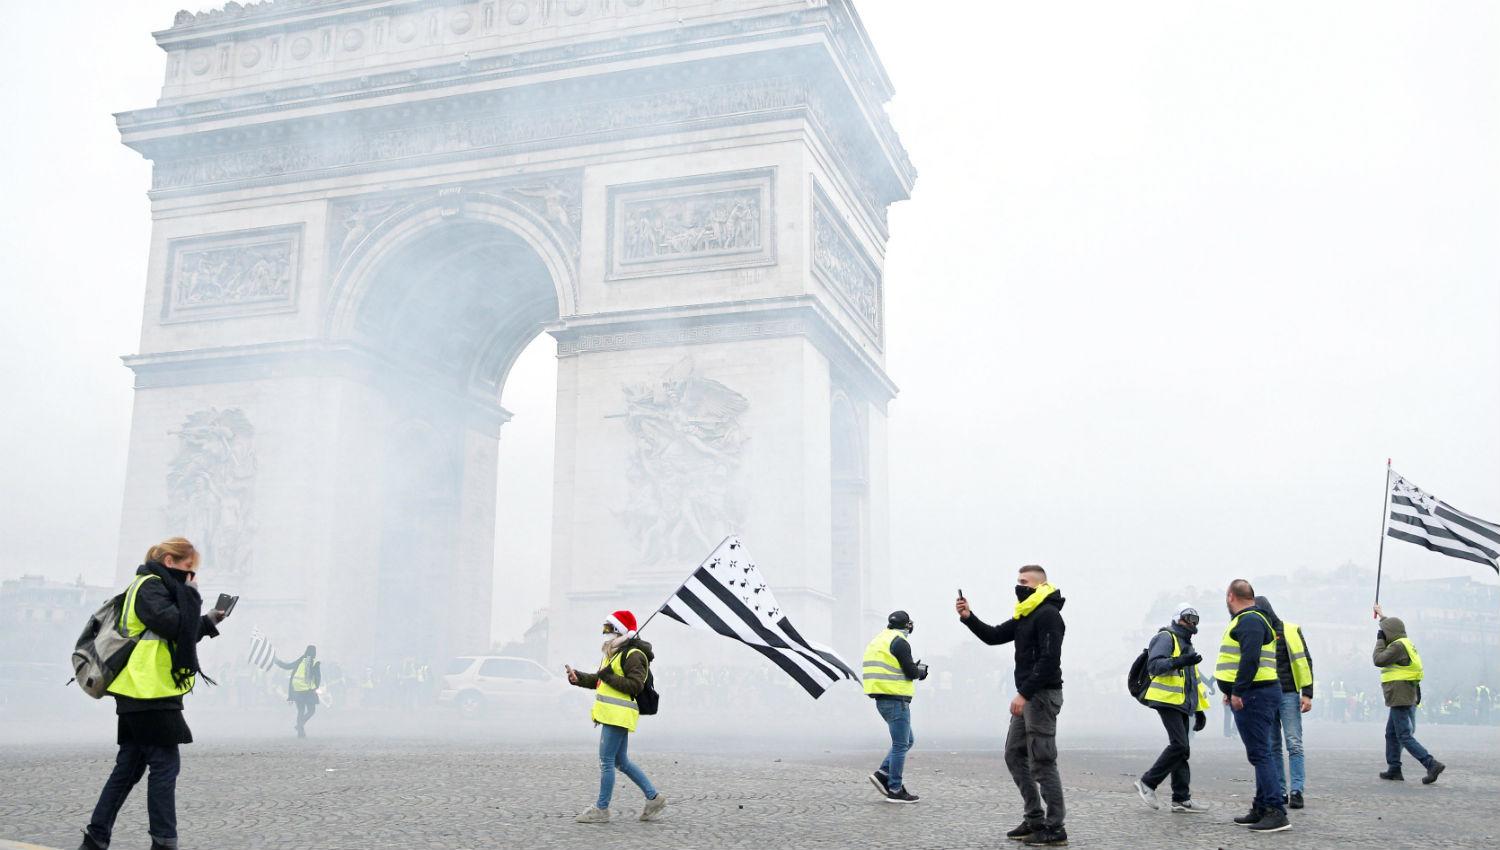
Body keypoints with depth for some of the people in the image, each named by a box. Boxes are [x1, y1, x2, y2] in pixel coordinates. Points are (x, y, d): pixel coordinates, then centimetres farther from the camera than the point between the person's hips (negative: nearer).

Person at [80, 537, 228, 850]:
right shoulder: (151, 586, -10)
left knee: (130, 765, 13)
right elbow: (175, 625, -22)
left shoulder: (154, 587, 21)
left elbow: (176, 637, 22)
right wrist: (191, 593, -11)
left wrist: (208, 622, 11)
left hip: (138, 694, 10)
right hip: (149, 693, -10)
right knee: (165, 764, -6)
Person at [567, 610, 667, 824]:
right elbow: (600, 680, 24)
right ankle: (654, 798, 21)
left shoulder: (634, 655, -12)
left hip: (619, 715, -11)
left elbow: (635, 686, -21)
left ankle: (601, 809, 3)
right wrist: (578, 678, 11)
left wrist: (610, 677, -20)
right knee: (621, 761, 14)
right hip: (612, 715, 11)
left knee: (606, 761, -5)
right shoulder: (614, 653, 21)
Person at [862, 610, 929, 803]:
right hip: (896, 700, -9)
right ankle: (895, 790, 2)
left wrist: (915, 669, 17)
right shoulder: (899, 642, -12)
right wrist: (921, 670, 7)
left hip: (882, 699, 9)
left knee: (907, 741, 17)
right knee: (900, 745, -2)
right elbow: (911, 672, -14)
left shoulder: (878, 641, 16)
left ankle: (882, 774, 10)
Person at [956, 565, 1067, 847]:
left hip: (1042, 695, -10)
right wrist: (968, 617, 2)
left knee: (1042, 762, -7)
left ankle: (1055, 829, -1)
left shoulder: (1048, 615, -14)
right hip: (1029, 696, 11)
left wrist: (1024, 693, -24)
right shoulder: (1025, 616, 18)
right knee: (1014, 755, 13)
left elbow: (1049, 660, -21)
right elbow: (993, 636, 17)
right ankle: (1035, 820, 18)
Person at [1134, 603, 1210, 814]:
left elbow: (1194, 680, 31)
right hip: (1167, 700, -9)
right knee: (1179, 745, -16)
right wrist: (1179, 662, -31)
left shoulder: (1187, 644, 26)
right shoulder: (1166, 638, -4)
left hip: (1182, 704, 9)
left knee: (1181, 749, 6)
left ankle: (1181, 799, 7)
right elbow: (1154, 664, -19)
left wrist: (1200, 709, 27)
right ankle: (1147, 782, -9)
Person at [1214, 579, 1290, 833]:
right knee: (1259, 753, 13)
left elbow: (1250, 659, -24)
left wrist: (1237, 691, -24)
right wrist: (1232, 691, 22)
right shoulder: (1251, 619, 21)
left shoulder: (1249, 621, -12)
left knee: (1259, 754, -11)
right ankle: (1261, 809, 19)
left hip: (1253, 696, -11)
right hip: (1256, 694, 11)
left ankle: (1277, 812, -13)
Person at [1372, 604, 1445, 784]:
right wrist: (1382, 615, 44)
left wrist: (1379, 640, -6)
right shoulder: (1406, 642, 14)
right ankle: (1394, 770, 18)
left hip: (1400, 698, -10)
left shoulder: (1398, 646, -16)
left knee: (1405, 737, -11)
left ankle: (1432, 764, -17)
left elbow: (1379, 660, -17)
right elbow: (1393, 628, 32)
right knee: (1392, 734, 15)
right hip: (1408, 697, 10)